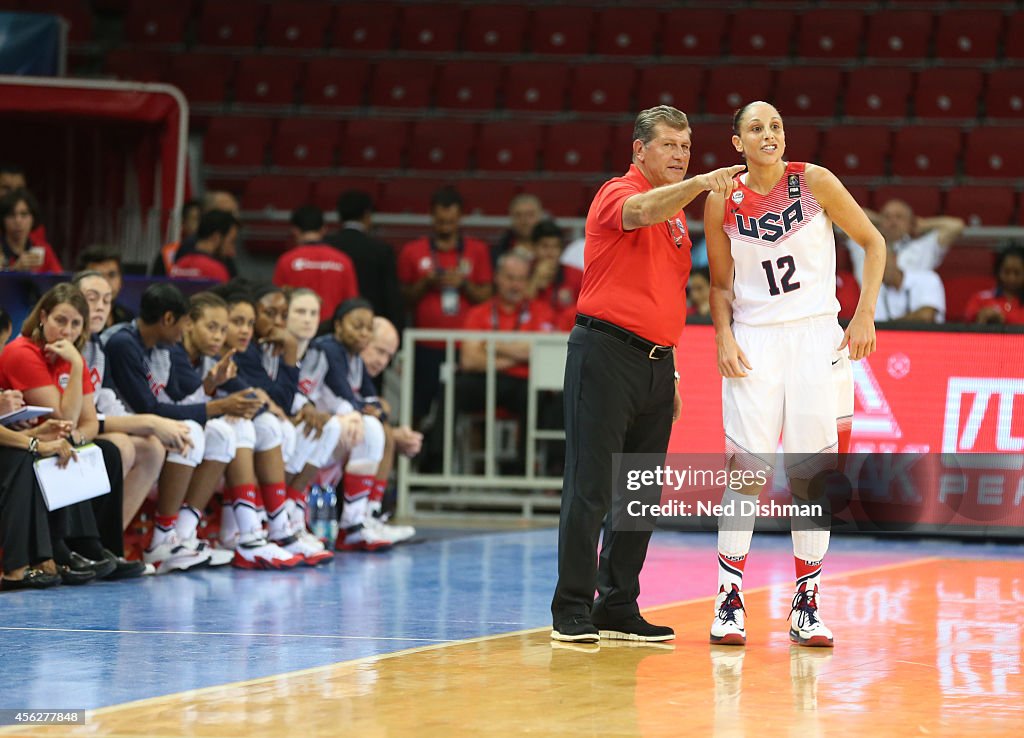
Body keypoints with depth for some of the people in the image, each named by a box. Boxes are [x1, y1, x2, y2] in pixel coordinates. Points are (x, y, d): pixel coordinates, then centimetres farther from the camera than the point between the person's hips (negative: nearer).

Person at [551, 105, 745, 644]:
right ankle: (571, 611, -6)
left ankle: (618, 610, 15)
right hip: (606, 352, -8)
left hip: (656, 363, 8)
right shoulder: (617, 194, -5)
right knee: (591, 489, -8)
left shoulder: (677, 214, 20)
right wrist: (697, 184, -46)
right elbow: (640, 210, -30)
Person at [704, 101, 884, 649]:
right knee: (746, 468, -8)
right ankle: (729, 600, 0)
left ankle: (806, 605, 7)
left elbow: (873, 243, 5)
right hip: (754, 339, 0)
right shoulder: (722, 203, 0)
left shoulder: (814, 182, -3)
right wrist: (724, 337, -4)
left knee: (812, 472, -1)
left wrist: (865, 315, -3)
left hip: (817, 336, 0)